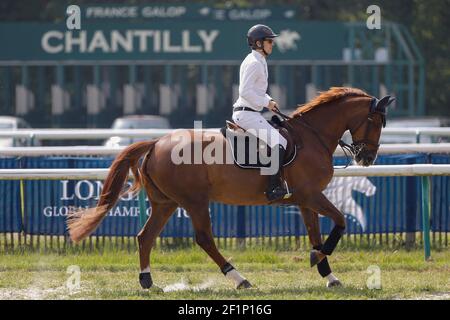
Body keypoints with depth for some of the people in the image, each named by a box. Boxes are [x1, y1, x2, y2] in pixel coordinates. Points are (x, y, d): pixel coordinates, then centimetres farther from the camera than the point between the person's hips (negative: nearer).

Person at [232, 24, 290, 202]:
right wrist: (266, 103, -15)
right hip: (247, 113, -11)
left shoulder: (259, 62, 17)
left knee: (277, 138, 20)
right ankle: (274, 189, -25)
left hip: (251, 113, 11)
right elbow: (245, 92, -22)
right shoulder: (254, 63, -15)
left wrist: (269, 100, 10)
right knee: (279, 142, -20)